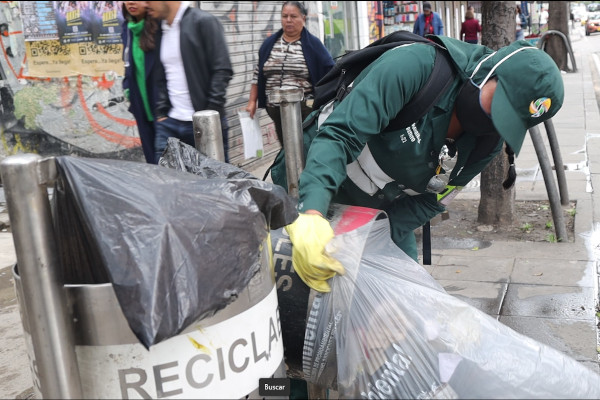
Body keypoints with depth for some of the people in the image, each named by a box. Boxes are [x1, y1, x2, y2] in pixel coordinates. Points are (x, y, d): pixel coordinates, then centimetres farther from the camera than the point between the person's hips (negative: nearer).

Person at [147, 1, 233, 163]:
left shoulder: (204, 21, -6)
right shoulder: (160, 32, 14)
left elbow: (223, 70, -11)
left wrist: (211, 114, -15)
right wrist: (161, 113, 7)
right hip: (169, 124, 6)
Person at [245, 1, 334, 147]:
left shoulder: (313, 44, 0)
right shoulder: (269, 43, 11)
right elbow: (258, 74, 16)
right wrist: (252, 102, 11)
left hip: (305, 109, -3)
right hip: (276, 110, 3)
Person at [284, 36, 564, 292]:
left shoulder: (489, 142, -11)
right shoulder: (413, 68, -31)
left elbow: (428, 202, -8)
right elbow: (338, 135, -38)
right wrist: (311, 214, -51)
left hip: (384, 212, 5)